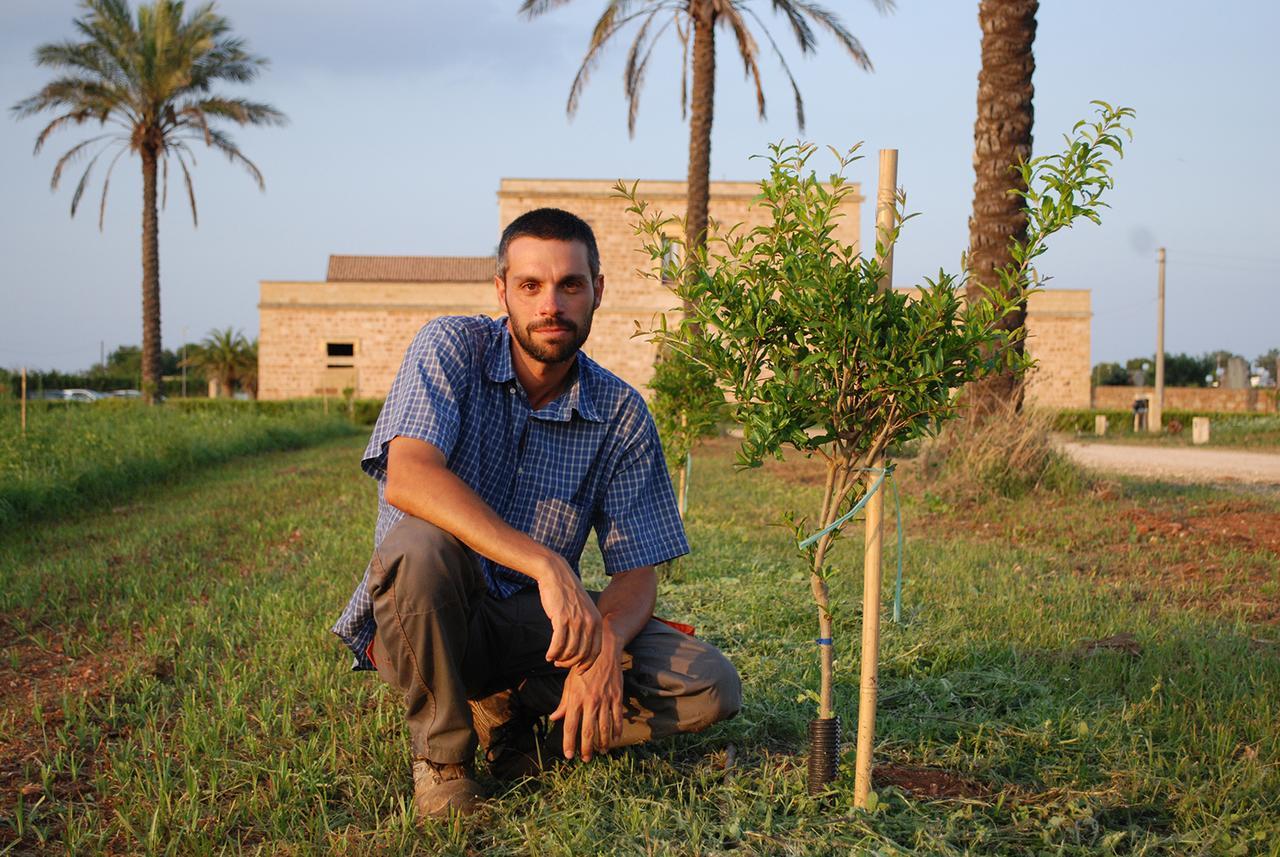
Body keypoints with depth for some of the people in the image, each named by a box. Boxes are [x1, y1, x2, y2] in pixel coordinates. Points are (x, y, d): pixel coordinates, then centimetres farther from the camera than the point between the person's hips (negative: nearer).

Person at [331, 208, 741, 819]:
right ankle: (441, 752, -13)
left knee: (711, 689, -15)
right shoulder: (452, 348, -11)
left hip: (533, 624, 3)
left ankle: (509, 712, 3)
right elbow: (407, 476, -29)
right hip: (417, 623, -3)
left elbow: (637, 572, -4)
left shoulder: (622, 415, -3)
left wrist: (603, 650, -28)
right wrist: (546, 565, -39)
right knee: (424, 542, -38)